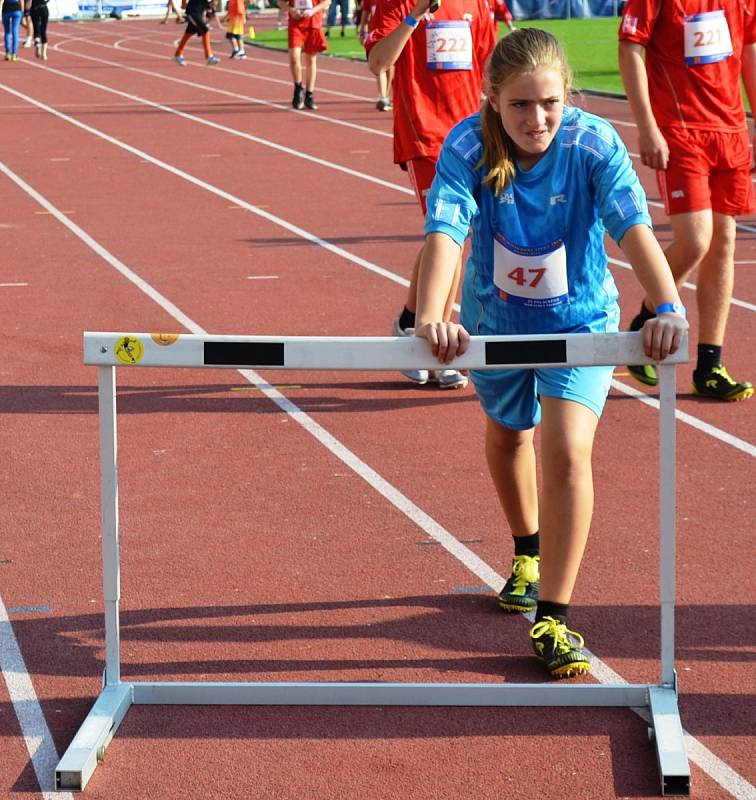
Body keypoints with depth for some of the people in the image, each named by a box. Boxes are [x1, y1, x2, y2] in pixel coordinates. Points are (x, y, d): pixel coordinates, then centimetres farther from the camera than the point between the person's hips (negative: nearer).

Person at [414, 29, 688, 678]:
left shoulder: (594, 144, -26)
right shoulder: (468, 147, -25)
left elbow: (634, 226, -37)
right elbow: (445, 230, -38)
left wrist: (668, 308, -53)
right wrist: (429, 316, -56)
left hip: (580, 318, -2)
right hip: (495, 319, 2)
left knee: (567, 451, -19)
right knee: (507, 435, 24)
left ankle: (553, 617, -11)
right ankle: (527, 553, 53)